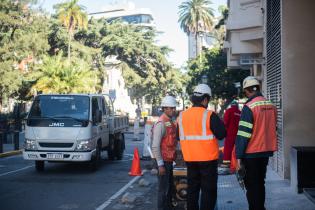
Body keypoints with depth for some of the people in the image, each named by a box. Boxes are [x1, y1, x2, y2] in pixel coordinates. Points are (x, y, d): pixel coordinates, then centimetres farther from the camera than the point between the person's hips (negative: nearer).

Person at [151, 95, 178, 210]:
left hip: (169, 160, 9)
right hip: (164, 161, -9)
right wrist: (160, 164, -22)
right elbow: (155, 146, -21)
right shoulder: (161, 123, -17)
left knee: (170, 187, 18)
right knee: (163, 189, -3)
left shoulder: (171, 122, 11)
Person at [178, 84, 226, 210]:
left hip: (190, 159, 5)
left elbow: (180, 136, 11)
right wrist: (218, 121, 4)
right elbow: (221, 134, -12)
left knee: (192, 189, 15)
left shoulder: (182, 115, 3)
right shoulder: (209, 115, -14)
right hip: (208, 159, -5)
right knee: (209, 190, 3)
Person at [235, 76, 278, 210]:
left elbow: (243, 135, -17)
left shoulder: (249, 107, -16)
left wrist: (239, 156, -13)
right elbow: (272, 129, 13)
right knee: (260, 183, 19)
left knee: (252, 185, 4)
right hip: (266, 151, 7)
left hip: (252, 153, -6)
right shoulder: (271, 106, 4)